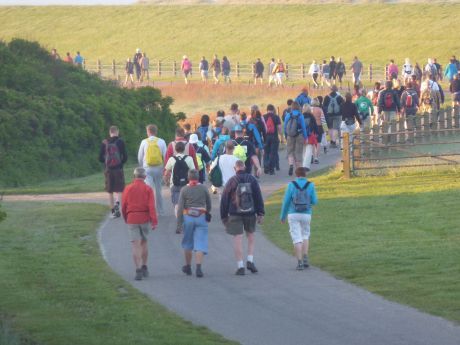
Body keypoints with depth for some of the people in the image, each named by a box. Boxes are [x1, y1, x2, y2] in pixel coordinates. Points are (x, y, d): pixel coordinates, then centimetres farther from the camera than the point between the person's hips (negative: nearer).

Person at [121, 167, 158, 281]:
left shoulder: (128, 188, 0)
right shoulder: (147, 189, -3)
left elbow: (124, 206, 2)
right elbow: (151, 206, -10)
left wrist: (126, 219, 18)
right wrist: (154, 221, -11)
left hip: (132, 220, -1)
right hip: (145, 219, 1)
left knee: (135, 245, -3)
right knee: (144, 243, 18)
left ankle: (138, 270, -12)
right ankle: (144, 268, 23)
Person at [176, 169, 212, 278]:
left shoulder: (184, 190, -3)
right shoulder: (203, 189, -1)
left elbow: (180, 207, -6)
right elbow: (209, 203, 8)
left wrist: (179, 223, -2)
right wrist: (208, 213, 28)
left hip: (188, 217, 0)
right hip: (201, 217, 0)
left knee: (187, 243, 16)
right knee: (200, 243, -3)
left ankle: (188, 267, 27)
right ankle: (198, 268, -16)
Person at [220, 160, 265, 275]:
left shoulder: (231, 182, -1)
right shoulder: (252, 179, 2)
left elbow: (224, 200, 2)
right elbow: (258, 197, 0)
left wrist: (224, 216, 9)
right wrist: (260, 214, 3)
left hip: (235, 214, -2)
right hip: (250, 213, 2)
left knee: (237, 239, -1)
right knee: (251, 236, 18)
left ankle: (240, 267, -4)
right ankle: (250, 261, 4)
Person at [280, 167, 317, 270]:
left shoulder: (291, 185, -4)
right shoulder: (310, 185, -2)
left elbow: (286, 201, -4)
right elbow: (314, 201, -1)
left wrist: (283, 216, 7)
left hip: (293, 215, -1)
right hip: (306, 215, 1)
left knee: (297, 239, 0)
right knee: (305, 236, 21)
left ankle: (300, 262, -8)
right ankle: (305, 258, 6)